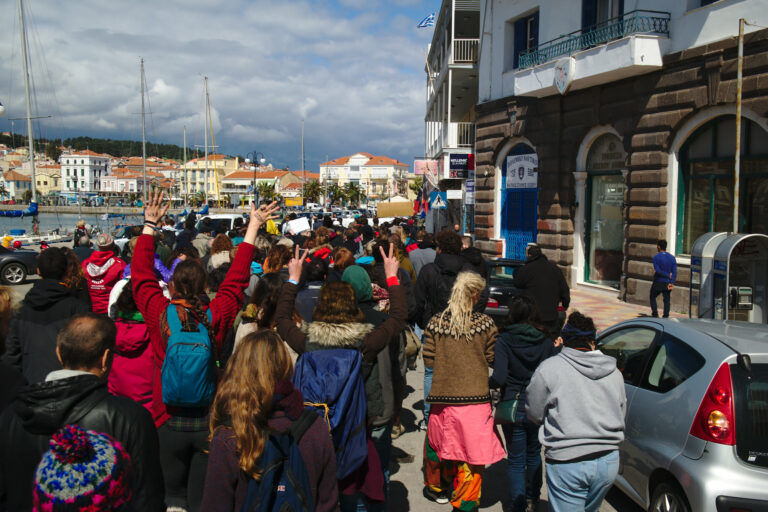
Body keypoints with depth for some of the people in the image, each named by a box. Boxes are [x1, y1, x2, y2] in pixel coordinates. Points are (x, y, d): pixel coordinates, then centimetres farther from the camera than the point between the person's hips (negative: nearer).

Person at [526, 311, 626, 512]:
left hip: (567, 463, -5)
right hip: (609, 461, 5)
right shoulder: (614, 373, 7)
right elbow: (620, 415, 15)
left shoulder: (548, 368, -8)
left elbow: (534, 414, -1)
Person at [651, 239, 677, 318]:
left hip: (658, 282, -3)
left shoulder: (656, 257, -8)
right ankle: (666, 317, 4)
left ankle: (655, 314, 3)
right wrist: (672, 283, -11)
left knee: (653, 297, 13)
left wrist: (668, 275, -9)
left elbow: (657, 270, -17)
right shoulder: (672, 258, 5)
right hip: (667, 283, 3)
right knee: (666, 300, 7)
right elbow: (674, 272, -4)